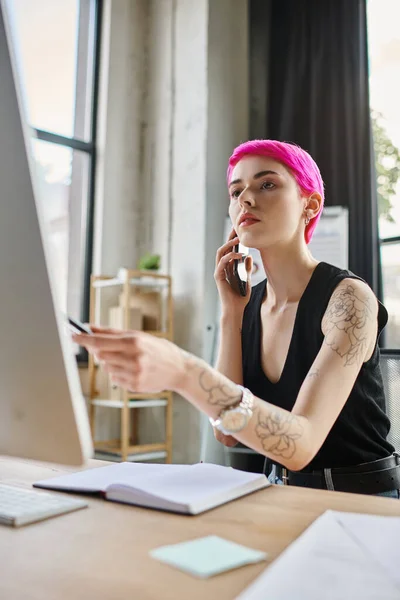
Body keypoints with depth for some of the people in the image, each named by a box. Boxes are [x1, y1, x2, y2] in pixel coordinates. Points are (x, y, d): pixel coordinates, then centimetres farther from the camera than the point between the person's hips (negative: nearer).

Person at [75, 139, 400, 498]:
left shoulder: (348, 296, -16)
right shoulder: (250, 303, 1)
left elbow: (300, 444, -28)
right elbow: (229, 433, -6)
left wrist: (183, 372, -41)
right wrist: (231, 312, -9)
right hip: (285, 498, 4)